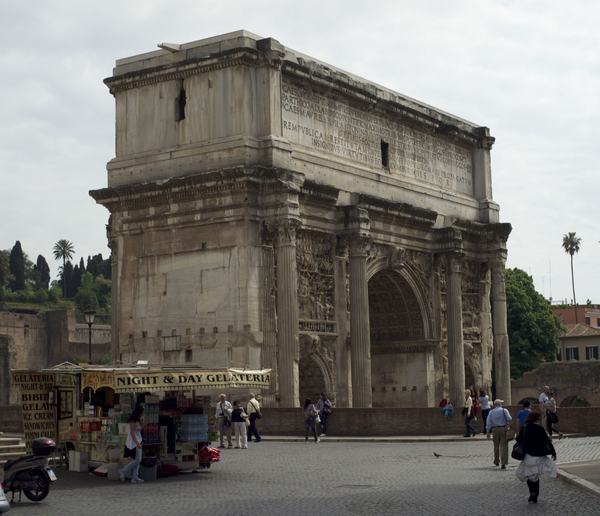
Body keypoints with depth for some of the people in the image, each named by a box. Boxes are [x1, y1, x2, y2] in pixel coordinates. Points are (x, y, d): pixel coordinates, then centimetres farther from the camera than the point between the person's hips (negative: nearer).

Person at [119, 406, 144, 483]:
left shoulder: (137, 420, 15)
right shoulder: (133, 421, -14)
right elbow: (132, 433, -21)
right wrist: (137, 443, -25)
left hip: (137, 442, 10)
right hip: (134, 442, -10)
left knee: (138, 460, 5)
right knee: (137, 460, -11)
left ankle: (135, 478, 5)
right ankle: (123, 471, -3)